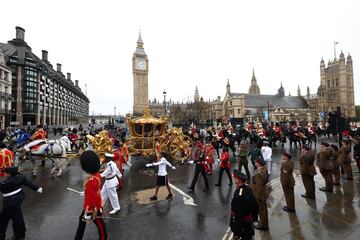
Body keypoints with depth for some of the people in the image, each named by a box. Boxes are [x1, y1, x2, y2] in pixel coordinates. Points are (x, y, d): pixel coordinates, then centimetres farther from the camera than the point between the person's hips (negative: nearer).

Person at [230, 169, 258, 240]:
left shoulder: (239, 195, -35)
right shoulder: (248, 189, -11)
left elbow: (239, 214, -29)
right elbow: (255, 205, 3)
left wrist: (236, 231, -17)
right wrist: (254, 217, 18)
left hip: (242, 223, -7)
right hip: (249, 221, 7)